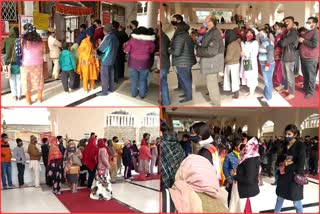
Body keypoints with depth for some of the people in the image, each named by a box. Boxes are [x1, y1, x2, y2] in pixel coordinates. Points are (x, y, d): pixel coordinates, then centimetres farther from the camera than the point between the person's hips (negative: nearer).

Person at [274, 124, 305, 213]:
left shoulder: (300, 146, -12)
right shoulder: (284, 145, 7)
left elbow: (300, 165, -18)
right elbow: (278, 160, 10)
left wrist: (285, 168, -13)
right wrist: (281, 163, -11)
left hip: (295, 177, -6)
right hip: (283, 176, 6)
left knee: (297, 202, 4)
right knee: (280, 198, 19)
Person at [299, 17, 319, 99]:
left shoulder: (316, 32, -15)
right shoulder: (308, 32, 15)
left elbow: (314, 44, -27)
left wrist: (303, 41, -20)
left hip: (311, 58, -9)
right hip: (304, 57, 9)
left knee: (311, 76, 1)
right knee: (305, 75, 21)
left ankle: (310, 92, 10)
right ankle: (305, 87, 35)